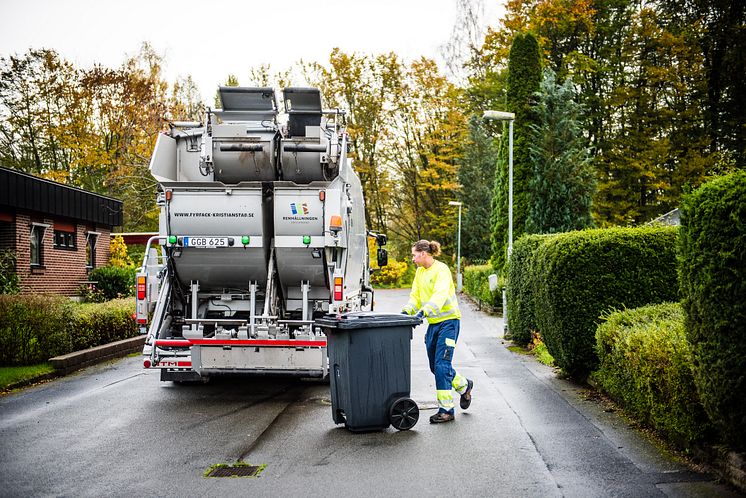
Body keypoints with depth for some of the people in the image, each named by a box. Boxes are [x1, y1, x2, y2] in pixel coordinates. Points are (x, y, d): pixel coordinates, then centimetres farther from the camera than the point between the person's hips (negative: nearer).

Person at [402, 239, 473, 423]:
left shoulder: (441, 269, -15)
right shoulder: (420, 272, 10)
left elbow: (440, 295, -29)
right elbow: (415, 296, 8)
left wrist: (423, 312, -42)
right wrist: (407, 311, -11)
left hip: (448, 321, -8)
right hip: (433, 323, 8)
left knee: (441, 366, -10)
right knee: (435, 367, 14)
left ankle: (446, 410, -2)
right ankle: (464, 386, 38)